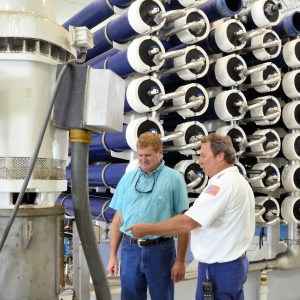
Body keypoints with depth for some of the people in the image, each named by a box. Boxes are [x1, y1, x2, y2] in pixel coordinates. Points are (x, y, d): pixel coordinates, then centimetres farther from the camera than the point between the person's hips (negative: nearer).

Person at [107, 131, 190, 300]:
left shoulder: (175, 179, -4)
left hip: (160, 250, -3)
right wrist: (113, 256, 8)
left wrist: (180, 260, -6)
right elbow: (118, 219, 10)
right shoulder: (127, 179, 7)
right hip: (130, 249, 3)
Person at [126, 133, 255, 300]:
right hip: (236, 263, 10)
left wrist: (147, 229, -16)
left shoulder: (223, 184, -21)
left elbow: (187, 223, -25)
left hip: (219, 269, -10)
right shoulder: (239, 181, 13)